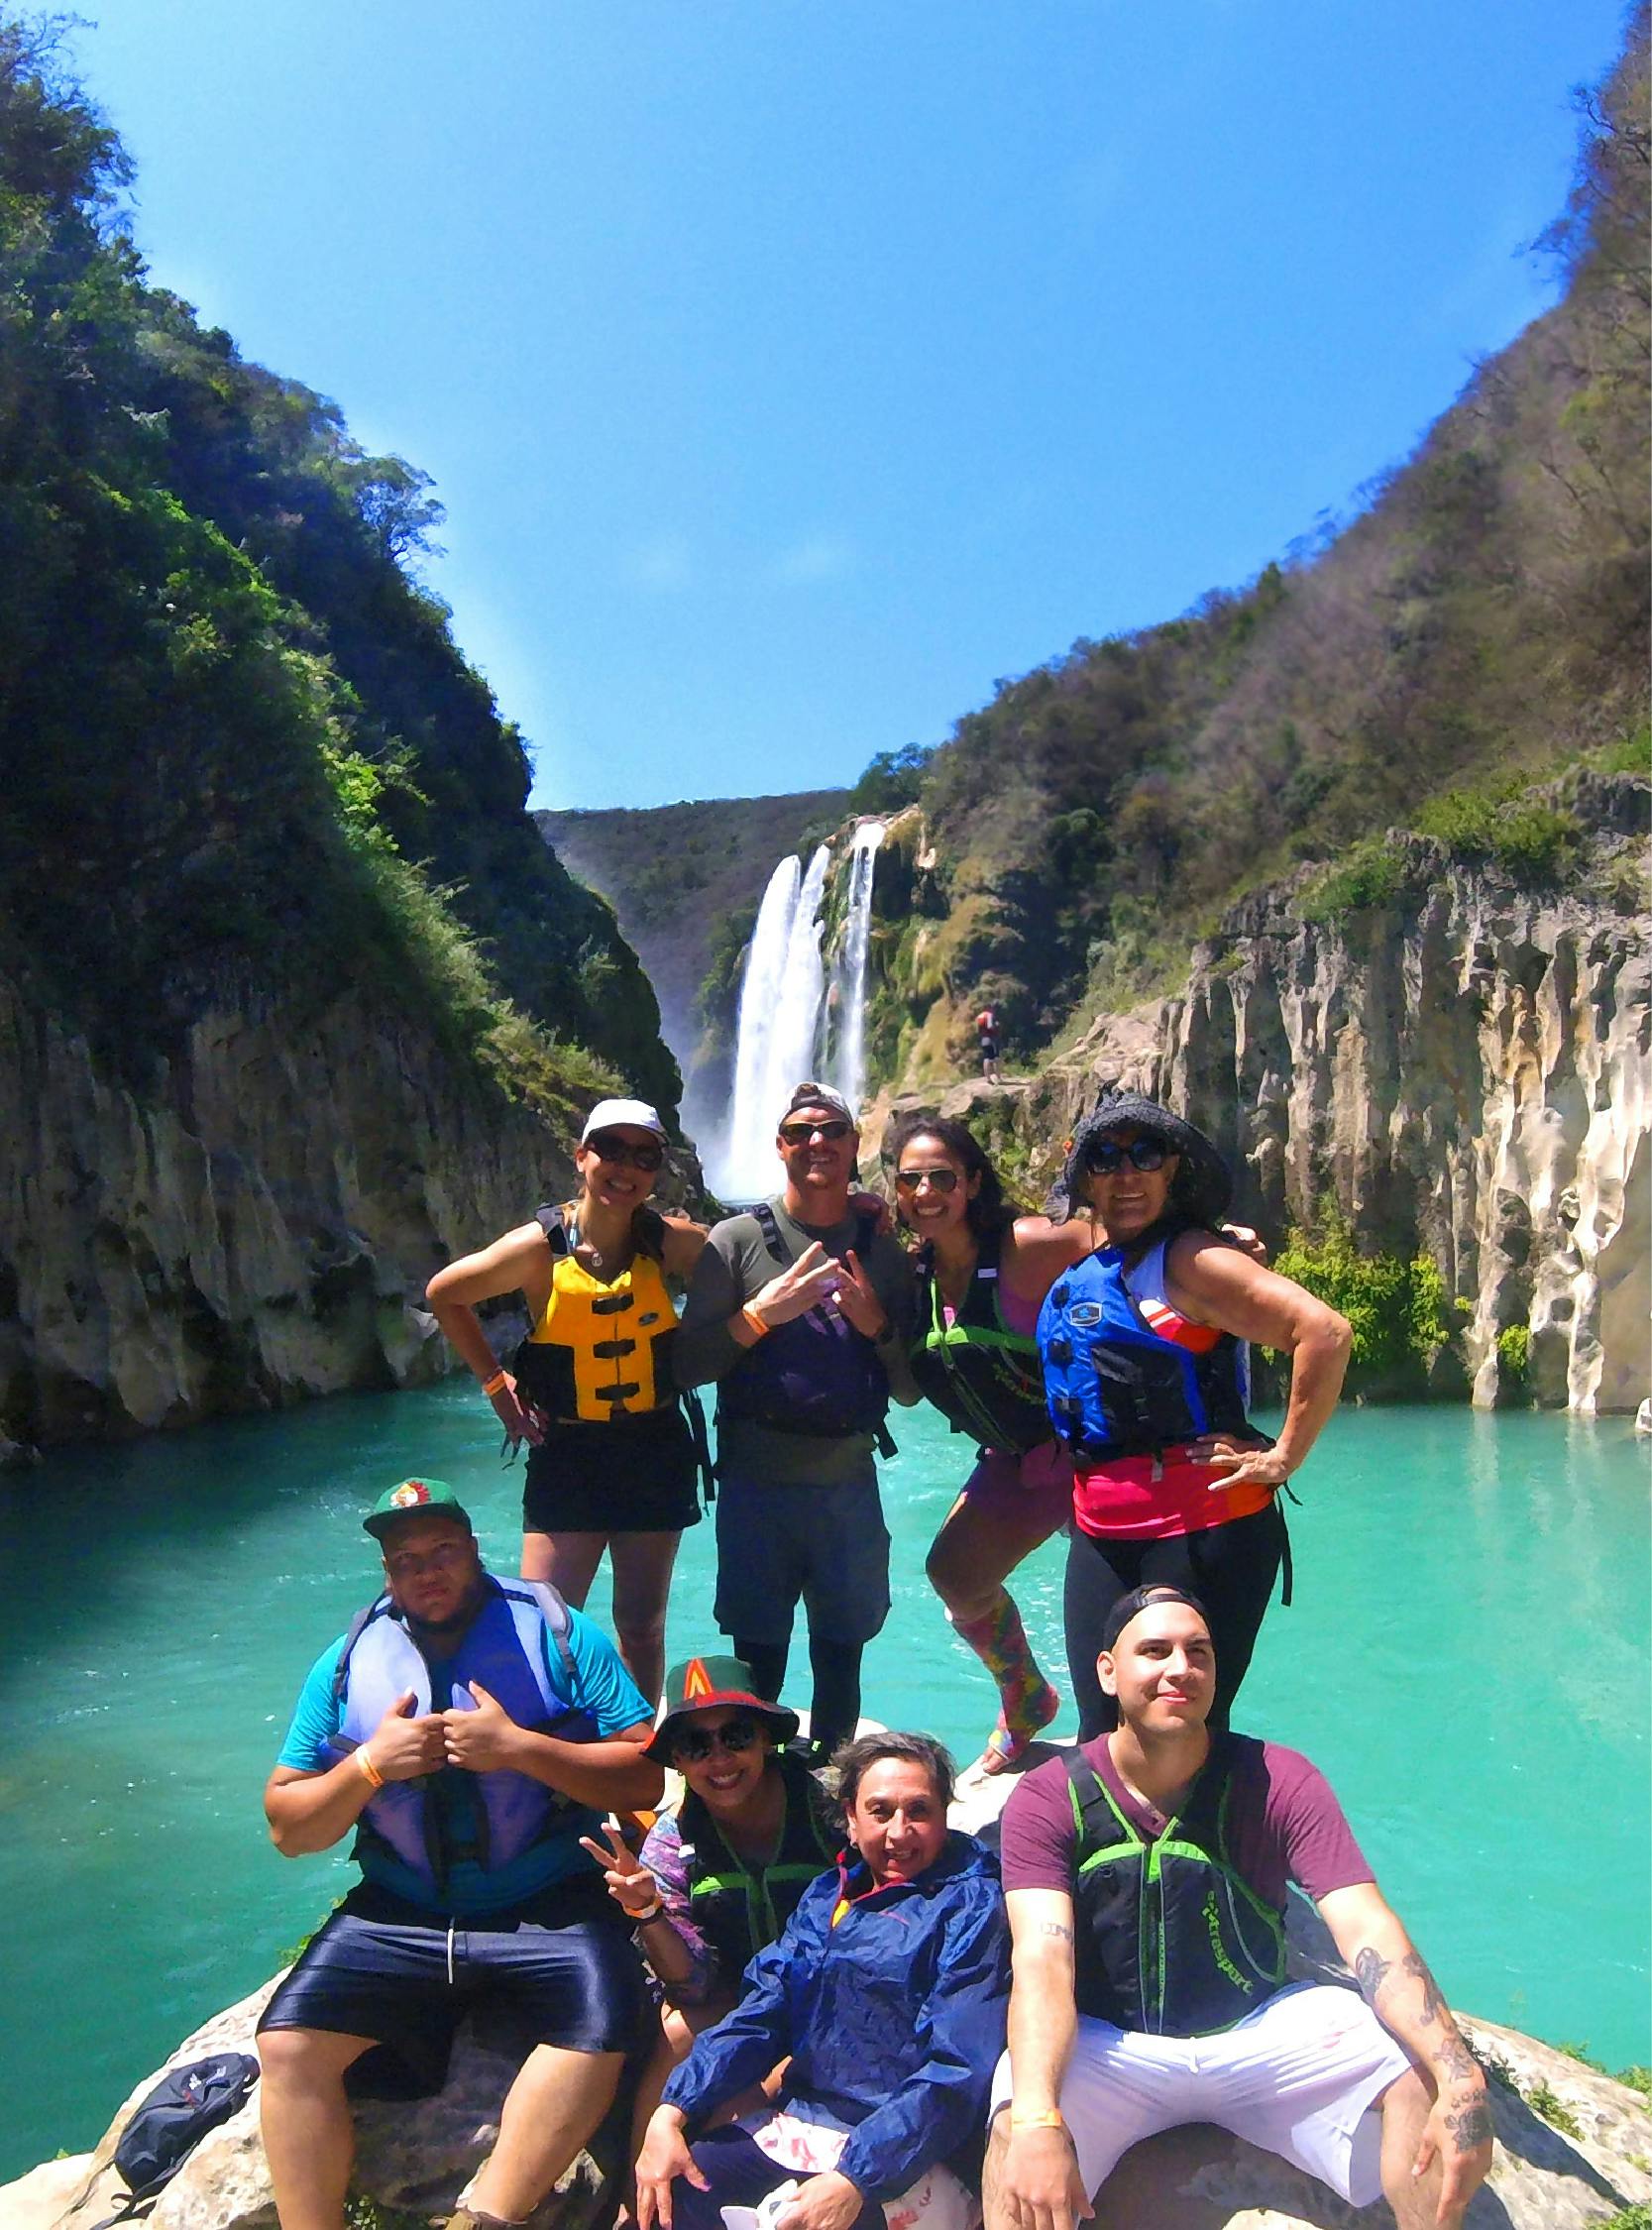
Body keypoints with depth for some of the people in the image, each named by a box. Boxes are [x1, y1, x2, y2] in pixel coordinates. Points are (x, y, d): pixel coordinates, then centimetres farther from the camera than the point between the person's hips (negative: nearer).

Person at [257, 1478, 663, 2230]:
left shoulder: (557, 1635, 0)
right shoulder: (349, 1662, 9)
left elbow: (645, 1777, -6)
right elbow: (287, 1829, 9)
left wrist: (518, 1749, -17)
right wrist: (370, 1765, -9)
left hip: (548, 1910, -2)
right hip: (398, 1916, 3)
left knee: (600, 2022, -28)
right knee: (287, 2041, -19)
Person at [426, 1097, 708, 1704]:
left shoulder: (672, 1242, -8)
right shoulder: (541, 1247, -12)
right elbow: (444, 1294, 2)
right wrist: (495, 1382, 1)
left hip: (655, 1452, 2)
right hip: (566, 1453, -1)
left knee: (642, 1625, 13)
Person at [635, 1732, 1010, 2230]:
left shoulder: (970, 1906, -9)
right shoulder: (826, 1897, 12)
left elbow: (957, 2072, -17)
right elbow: (760, 2016, 7)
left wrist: (853, 2180, -27)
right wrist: (670, 2113, -8)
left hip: (895, 2154, -6)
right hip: (797, 2123, 6)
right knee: (666, 2190, -9)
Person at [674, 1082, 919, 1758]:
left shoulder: (883, 1252, 6)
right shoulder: (737, 1239, -2)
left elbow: (909, 1390, 9)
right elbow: (686, 1366, -5)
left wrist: (876, 1323, -9)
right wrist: (763, 1312, -18)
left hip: (849, 1483, 3)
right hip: (757, 1481, -2)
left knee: (840, 1658, 13)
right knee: (756, 1664, 6)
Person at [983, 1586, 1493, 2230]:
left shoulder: (1278, 1783, -7)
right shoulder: (1048, 1799, -11)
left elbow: (1369, 1932, -18)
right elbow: (1042, 1960, -24)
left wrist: (1460, 2079, -34)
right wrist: (1036, 2122, -41)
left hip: (1261, 2030, 3)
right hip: (1106, 2045, -3)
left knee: (1429, 2082, -19)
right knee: (1020, 2153, -34)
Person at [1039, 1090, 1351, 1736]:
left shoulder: (1189, 1259, -11)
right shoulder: (1076, 1264, 12)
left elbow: (1325, 1332, -21)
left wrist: (1282, 1458, -15)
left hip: (1199, 1529, -7)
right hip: (1101, 1532, 7)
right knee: (1101, 1734, 11)